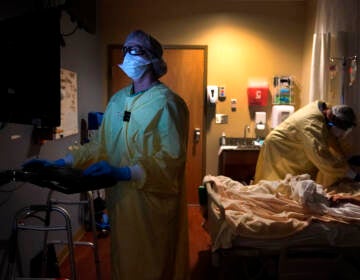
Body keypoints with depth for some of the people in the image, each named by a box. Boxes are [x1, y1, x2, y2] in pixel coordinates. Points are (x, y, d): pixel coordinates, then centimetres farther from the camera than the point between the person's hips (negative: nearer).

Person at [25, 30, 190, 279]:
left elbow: (172, 158, -20)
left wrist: (125, 172, -30)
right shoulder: (118, 100, 10)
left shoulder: (166, 102, -12)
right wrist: (67, 161, 2)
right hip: (120, 198, 6)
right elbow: (103, 146, 13)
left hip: (153, 202, -6)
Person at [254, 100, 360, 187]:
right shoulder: (312, 125, -36)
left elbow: (334, 140, 6)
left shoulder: (325, 109, -9)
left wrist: (347, 160, 2)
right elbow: (325, 161, -38)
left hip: (291, 149, 9)